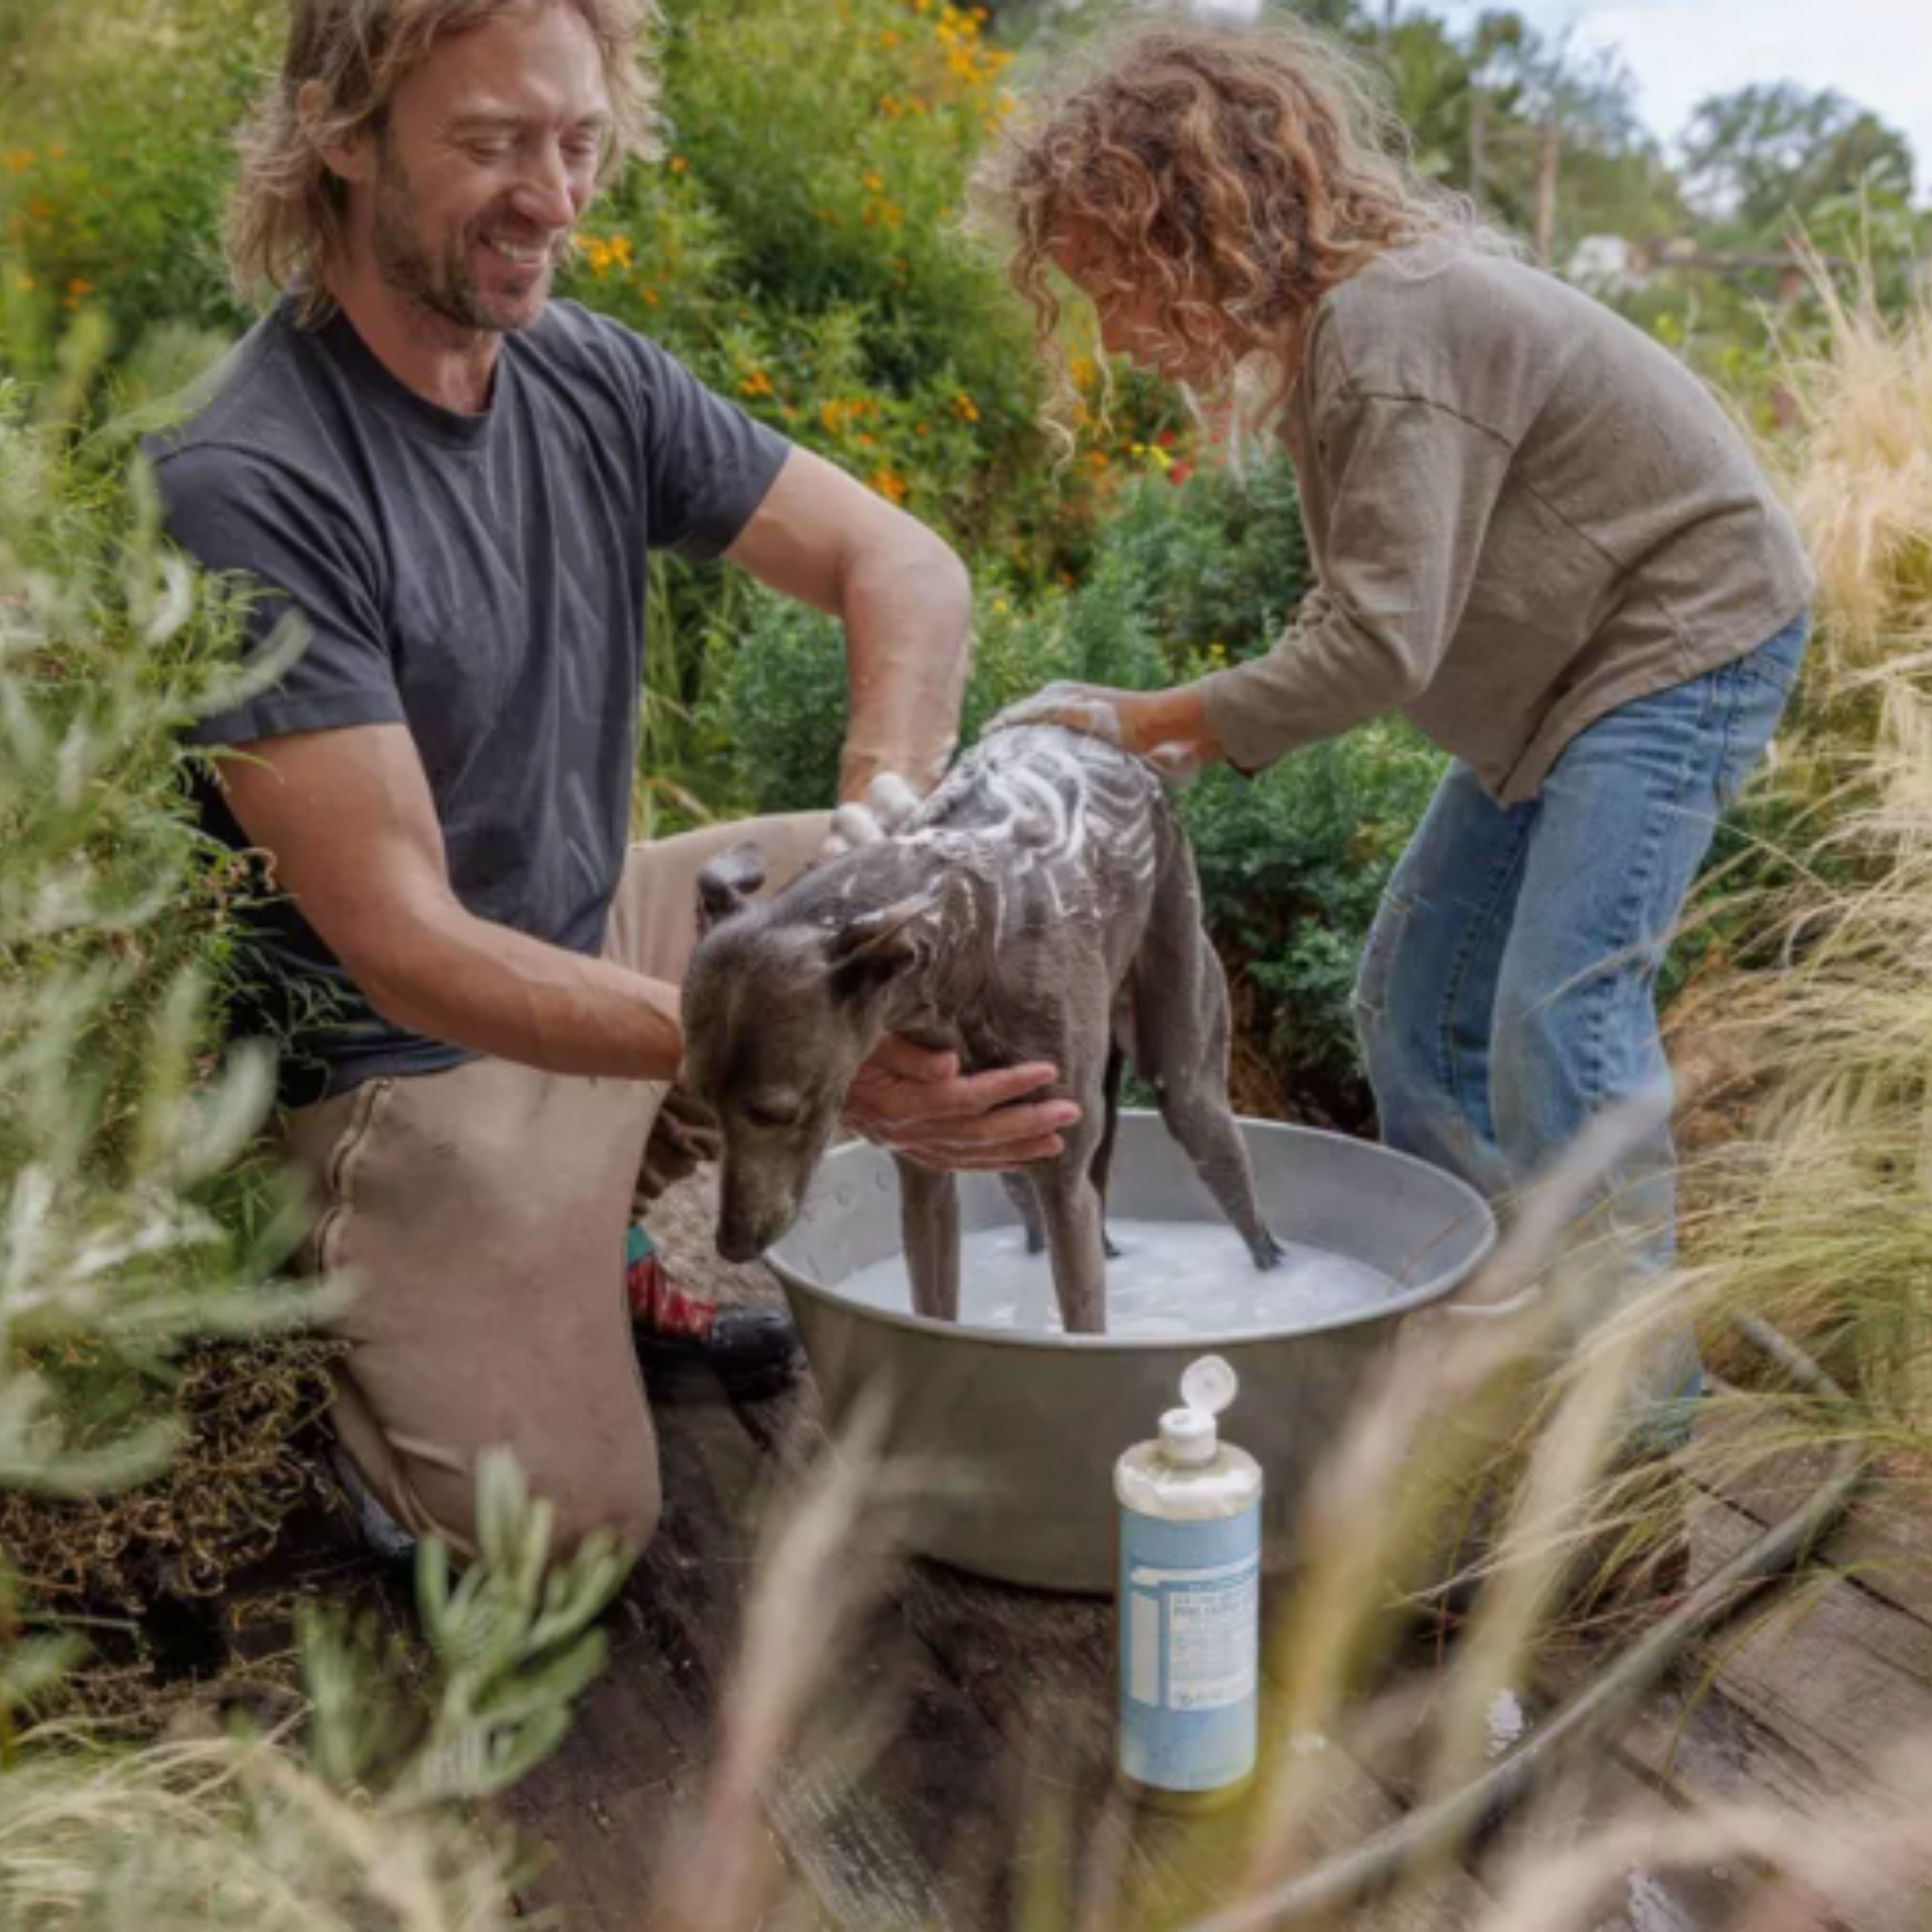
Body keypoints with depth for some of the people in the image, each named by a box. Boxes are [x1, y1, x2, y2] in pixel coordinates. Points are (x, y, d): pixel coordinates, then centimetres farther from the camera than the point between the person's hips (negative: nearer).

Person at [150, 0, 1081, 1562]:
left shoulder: (595, 379, -3)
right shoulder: (249, 488, -24)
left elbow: (906, 567, -6)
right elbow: (403, 945, -28)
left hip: (614, 929, 7)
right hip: (419, 1051, -7)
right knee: (558, 1522, -16)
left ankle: (616, 1202, 7)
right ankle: (330, 1293, 14)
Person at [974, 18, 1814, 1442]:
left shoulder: (1393, 328, -27)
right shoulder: (1335, 321, 3)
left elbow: (1376, 641, -30)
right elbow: (1368, 614, 7)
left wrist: (1146, 724, -22)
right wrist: (1208, 738, -5)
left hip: (1690, 640, -10)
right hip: (1572, 673, 10)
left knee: (1559, 1006, -16)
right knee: (1415, 996, 8)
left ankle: (1627, 1382, -2)